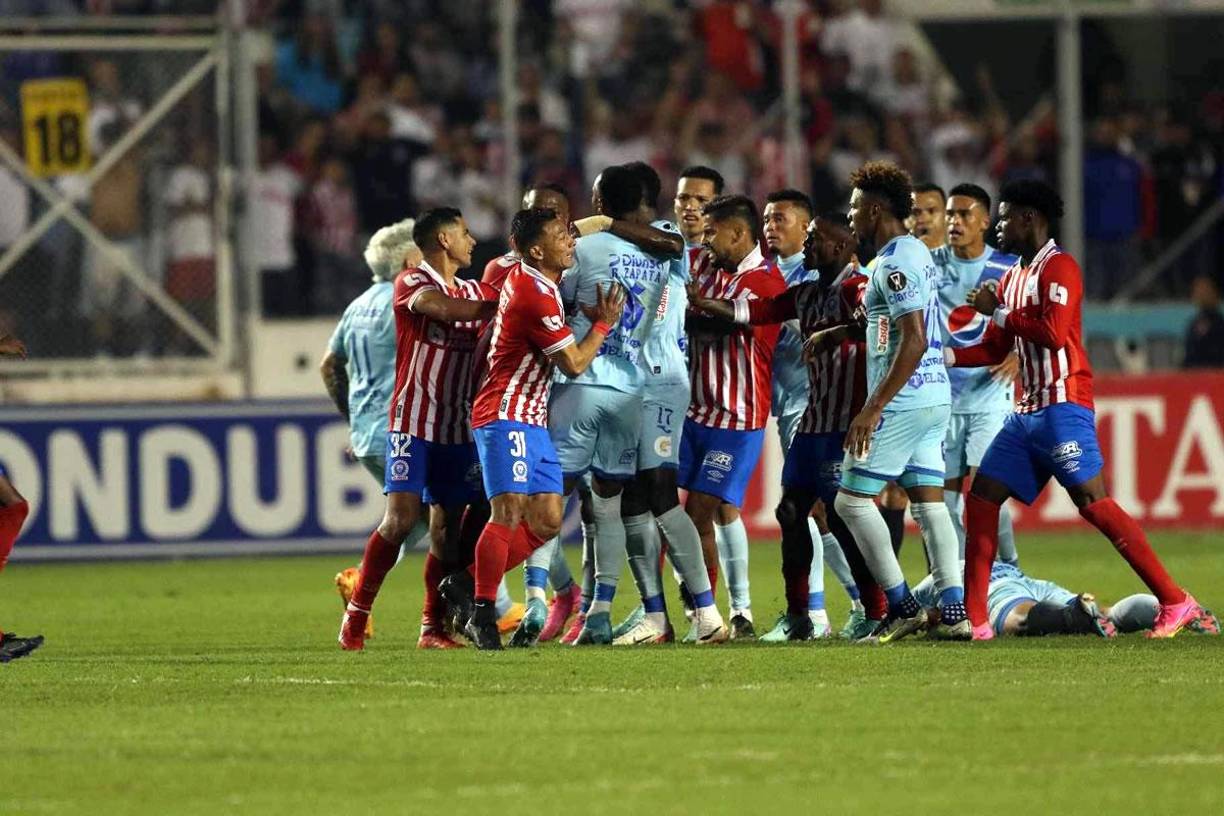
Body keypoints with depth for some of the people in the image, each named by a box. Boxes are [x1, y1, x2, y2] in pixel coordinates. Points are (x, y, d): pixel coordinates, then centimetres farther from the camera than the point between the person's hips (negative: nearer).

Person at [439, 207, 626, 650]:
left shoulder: (524, 278, 11)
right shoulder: (535, 296, -18)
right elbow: (574, 363, -12)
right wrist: (603, 324, 1)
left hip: (531, 421, 10)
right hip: (507, 417, -10)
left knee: (547, 521, 6)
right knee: (509, 512, -17)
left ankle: (466, 584, 12)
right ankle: (481, 612, -14)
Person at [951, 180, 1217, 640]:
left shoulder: (1058, 268, -8)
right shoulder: (1013, 278, 19)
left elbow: (1053, 333, -21)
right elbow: (994, 349, 23)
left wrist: (998, 311, -12)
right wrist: (942, 356, 10)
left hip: (1063, 408, -9)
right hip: (1029, 410, 9)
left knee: (1092, 502, -15)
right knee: (982, 498, 4)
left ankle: (1176, 603, -13)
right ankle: (974, 620, 6)